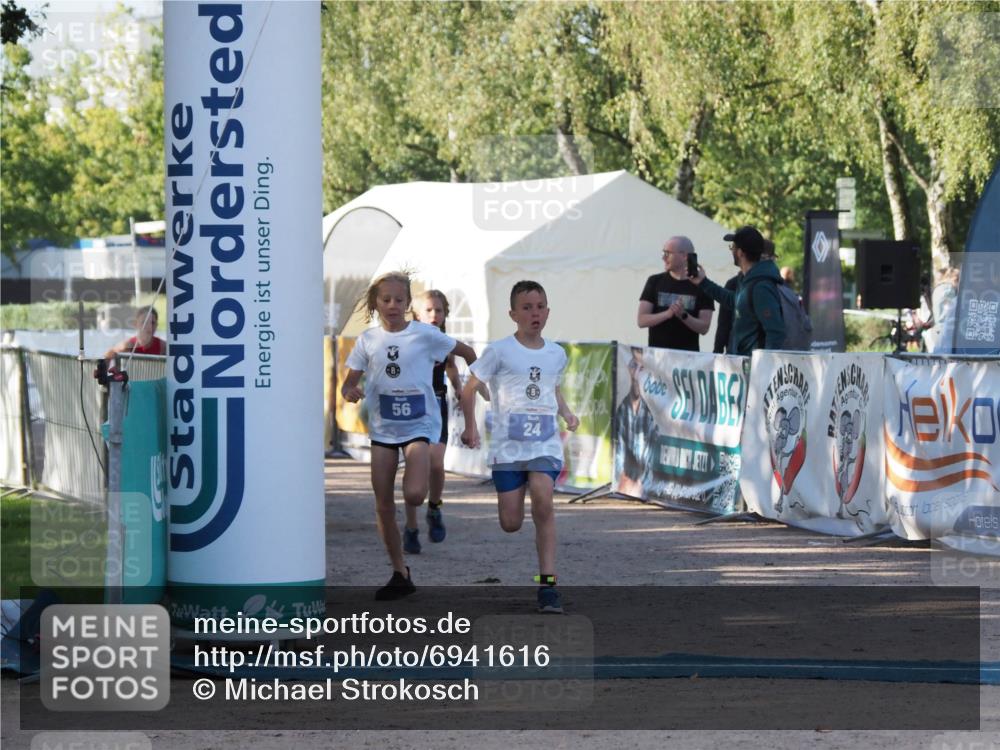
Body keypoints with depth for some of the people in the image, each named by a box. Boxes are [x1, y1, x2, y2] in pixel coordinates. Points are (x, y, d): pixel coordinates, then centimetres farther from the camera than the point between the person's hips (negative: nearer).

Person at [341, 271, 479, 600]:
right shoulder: (367, 341, 1)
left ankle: (430, 502, 15)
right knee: (383, 505, 2)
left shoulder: (424, 335, -6)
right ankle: (400, 574, 14)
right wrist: (350, 392, -19)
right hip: (383, 428, 3)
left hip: (420, 423, -3)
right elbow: (349, 383, 3)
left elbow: (466, 352, 7)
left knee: (413, 495, -24)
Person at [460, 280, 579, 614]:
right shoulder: (500, 351, -4)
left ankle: (547, 583, -19)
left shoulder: (557, 354, 9)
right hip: (508, 445, -2)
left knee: (543, 499, -23)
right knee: (510, 524, -3)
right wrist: (470, 427, -4)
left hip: (546, 444, 2)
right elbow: (470, 387, 2)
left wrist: (566, 412, 12)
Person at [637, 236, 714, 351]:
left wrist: (683, 315, -18)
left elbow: (704, 328, -1)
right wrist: (667, 314, -16)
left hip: (688, 354, -1)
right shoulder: (655, 282, 6)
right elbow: (641, 320, 0)